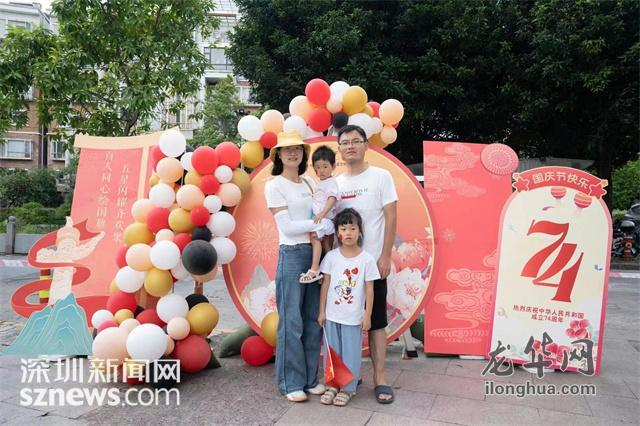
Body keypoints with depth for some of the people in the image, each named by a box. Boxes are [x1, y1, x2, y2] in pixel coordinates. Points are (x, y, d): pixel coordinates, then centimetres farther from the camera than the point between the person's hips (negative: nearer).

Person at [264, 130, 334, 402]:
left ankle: (310, 377, 22)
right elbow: (287, 227, -10)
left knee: (314, 319, 9)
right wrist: (321, 223, -12)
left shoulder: (310, 183, 14)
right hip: (292, 255, -5)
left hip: (317, 253, 6)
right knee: (292, 321, 0)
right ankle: (291, 382, 14)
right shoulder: (274, 186, -3)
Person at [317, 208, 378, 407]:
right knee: (332, 351, 13)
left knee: (351, 353, 8)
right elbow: (325, 284, 1)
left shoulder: (366, 259, -8)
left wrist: (367, 316, -4)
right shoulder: (331, 256, -3)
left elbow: (369, 289, -4)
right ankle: (332, 385, 30)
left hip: (354, 317, -2)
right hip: (332, 315, 2)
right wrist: (322, 311, 2)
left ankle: (348, 388, 25)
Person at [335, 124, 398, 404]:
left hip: (372, 262, -3)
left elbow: (391, 218, -5)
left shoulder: (381, 176, -1)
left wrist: (385, 257, -11)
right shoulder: (335, 183, 9)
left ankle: (379, 379, 11)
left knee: (376, 322, 3)